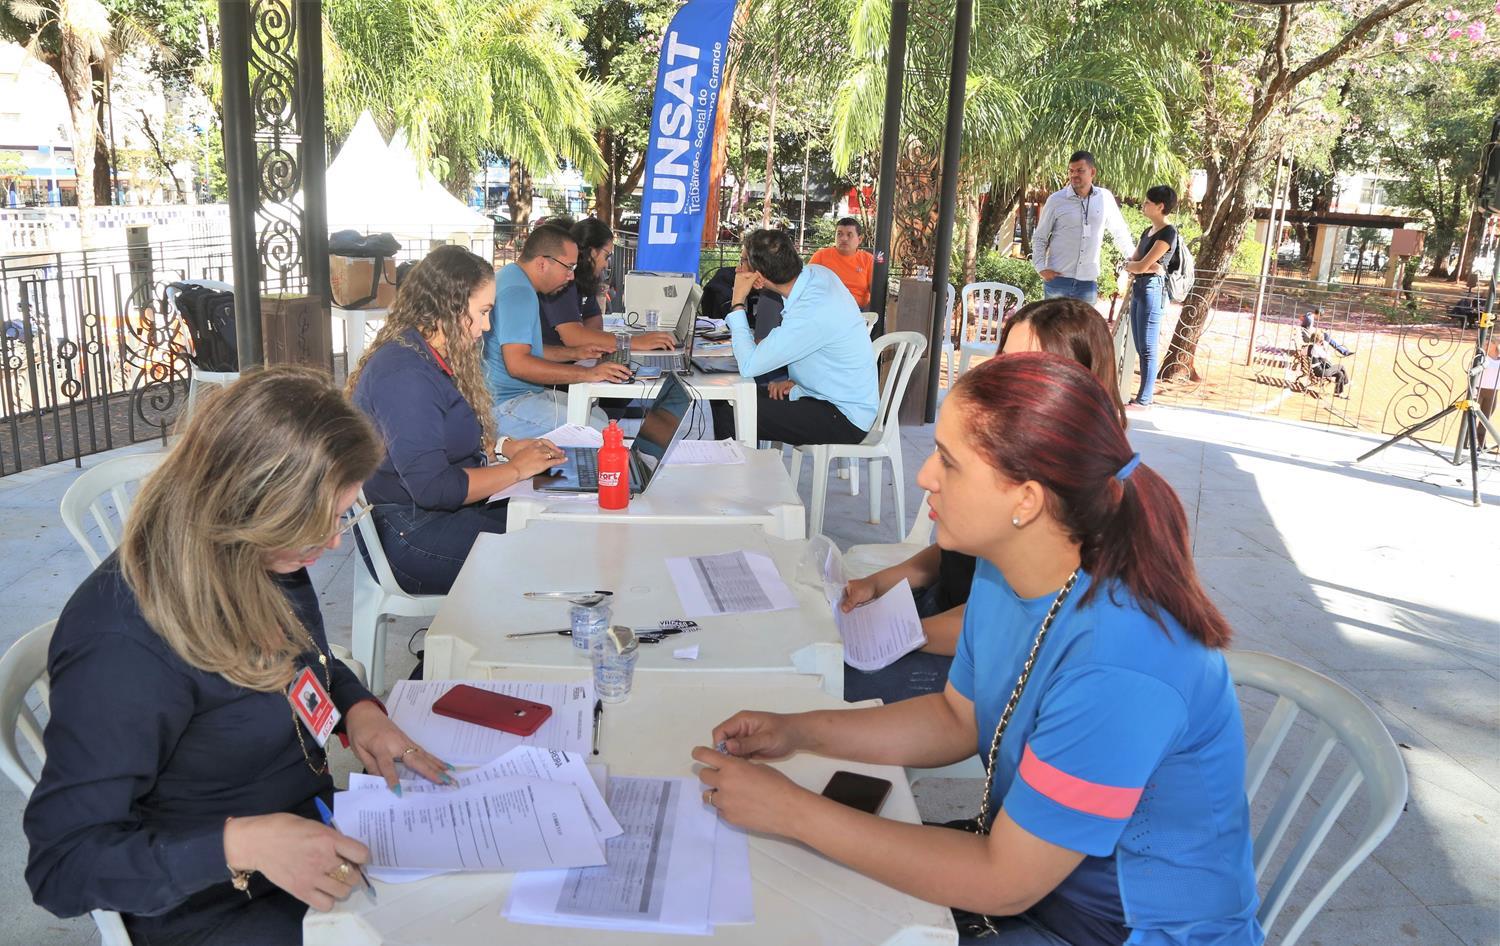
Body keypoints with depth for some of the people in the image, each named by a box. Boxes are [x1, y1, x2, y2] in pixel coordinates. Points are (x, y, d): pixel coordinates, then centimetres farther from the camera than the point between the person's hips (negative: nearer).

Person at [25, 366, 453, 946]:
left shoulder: (266, 562, -7)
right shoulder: (123, 648, -29)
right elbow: (62, 865, -22)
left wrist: (357, 708, -5)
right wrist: (239, 844, -33)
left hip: (316, 831, 7)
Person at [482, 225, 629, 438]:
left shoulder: (512, 277, 15)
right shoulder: (517, 292, -19)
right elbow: (517, 363, -28)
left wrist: (574, 353, 13)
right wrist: (587, 374, -26)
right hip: (504, 406, -11)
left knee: (599, 416, 12)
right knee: (601, 434, -20)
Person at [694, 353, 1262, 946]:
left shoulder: (1118, 668, -35)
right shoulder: (1004, 571, -8)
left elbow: (1003, 884, -27)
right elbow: (958, 719, 8)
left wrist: (791, 811, -24)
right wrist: (798, 732, -5)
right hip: (1031, 851, 7)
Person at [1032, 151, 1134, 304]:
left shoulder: (1105, 198, 4)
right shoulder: (1056, 200, -2)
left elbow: (1119, 232, 16)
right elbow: (1039, 238, 4)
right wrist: (1041, 267, -8)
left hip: (1088, 281, 2)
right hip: (1057, 278, -2)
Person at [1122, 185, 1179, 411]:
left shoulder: (1168, 232, -10)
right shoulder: (1148, 231, 18)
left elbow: (1142, 265, -15)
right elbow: (1131, 265, 14)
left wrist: (1133, 265, 6)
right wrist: (1143, 266, -7)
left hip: (1152, 289, -9)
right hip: (1137, 289, 9)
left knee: (1147, 348, -6)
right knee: (1141, 347, 10)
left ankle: (1144, 400, -3)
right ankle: (1146, 391, 17)